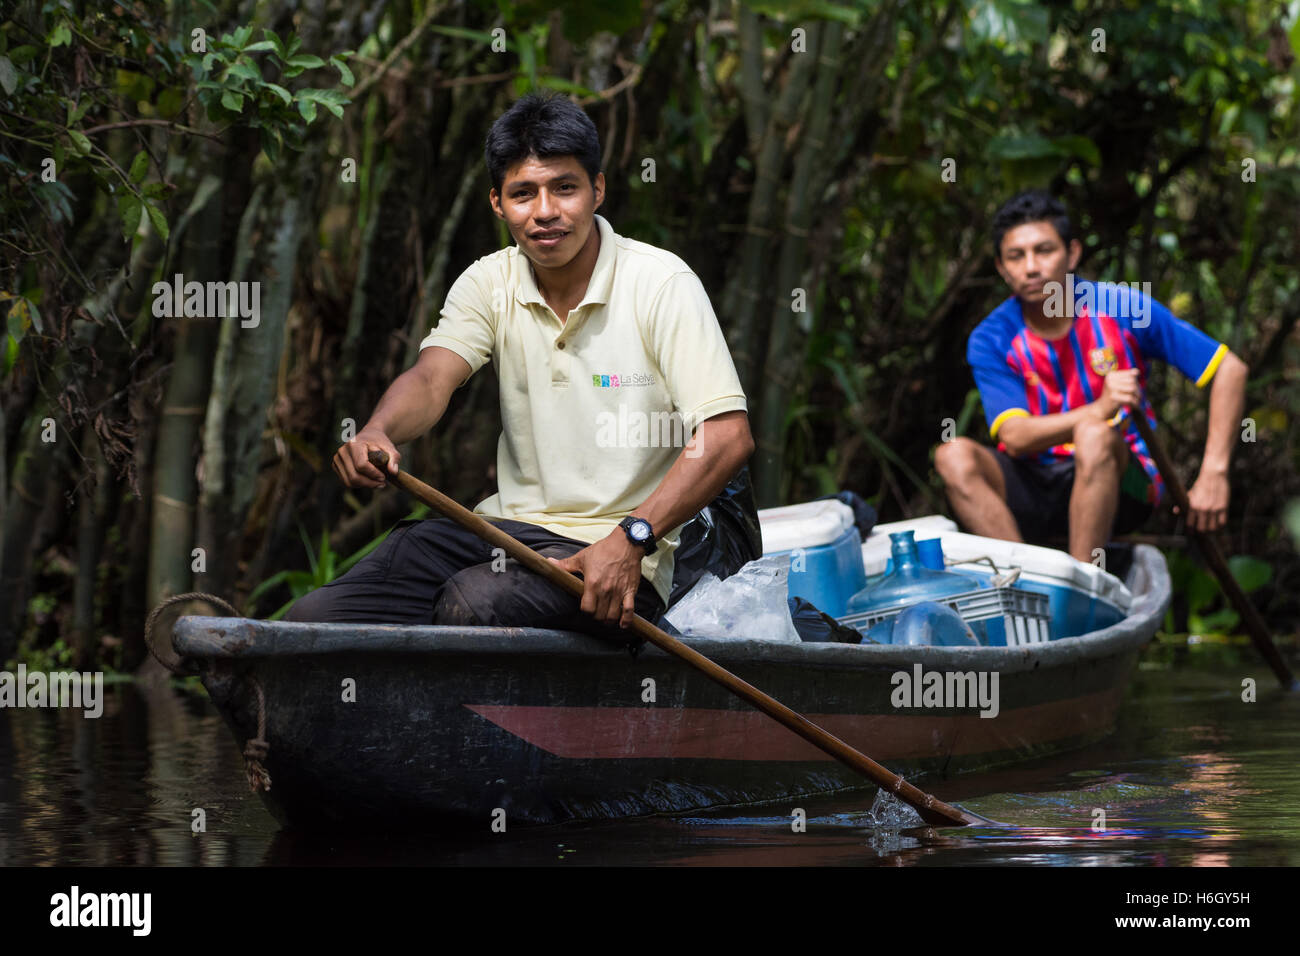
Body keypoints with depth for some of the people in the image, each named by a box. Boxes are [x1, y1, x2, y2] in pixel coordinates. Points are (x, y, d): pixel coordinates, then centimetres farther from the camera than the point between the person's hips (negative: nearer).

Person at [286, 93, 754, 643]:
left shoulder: (661, 284, -9)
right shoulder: (489, 283, 6)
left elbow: (729, 435, -16)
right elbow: (433, 376, -11)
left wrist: (631, 540, -27)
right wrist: (377, 432, -35)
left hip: (619, 556, -5)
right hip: (505, 526, 5)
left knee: (474, 603, -33)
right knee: (312, 619, -12)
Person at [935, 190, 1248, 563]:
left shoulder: (1124, 309, -6)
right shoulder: (991, 341, -5)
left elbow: (1230, 369, -3)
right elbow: (1014, 438, -19)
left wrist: (1213, 475, -12)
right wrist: (1100, 409, -37)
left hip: (1119, 481, -2)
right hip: (1037, 484, 2)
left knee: (1093, 436, -35)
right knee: (953, 456, -25)